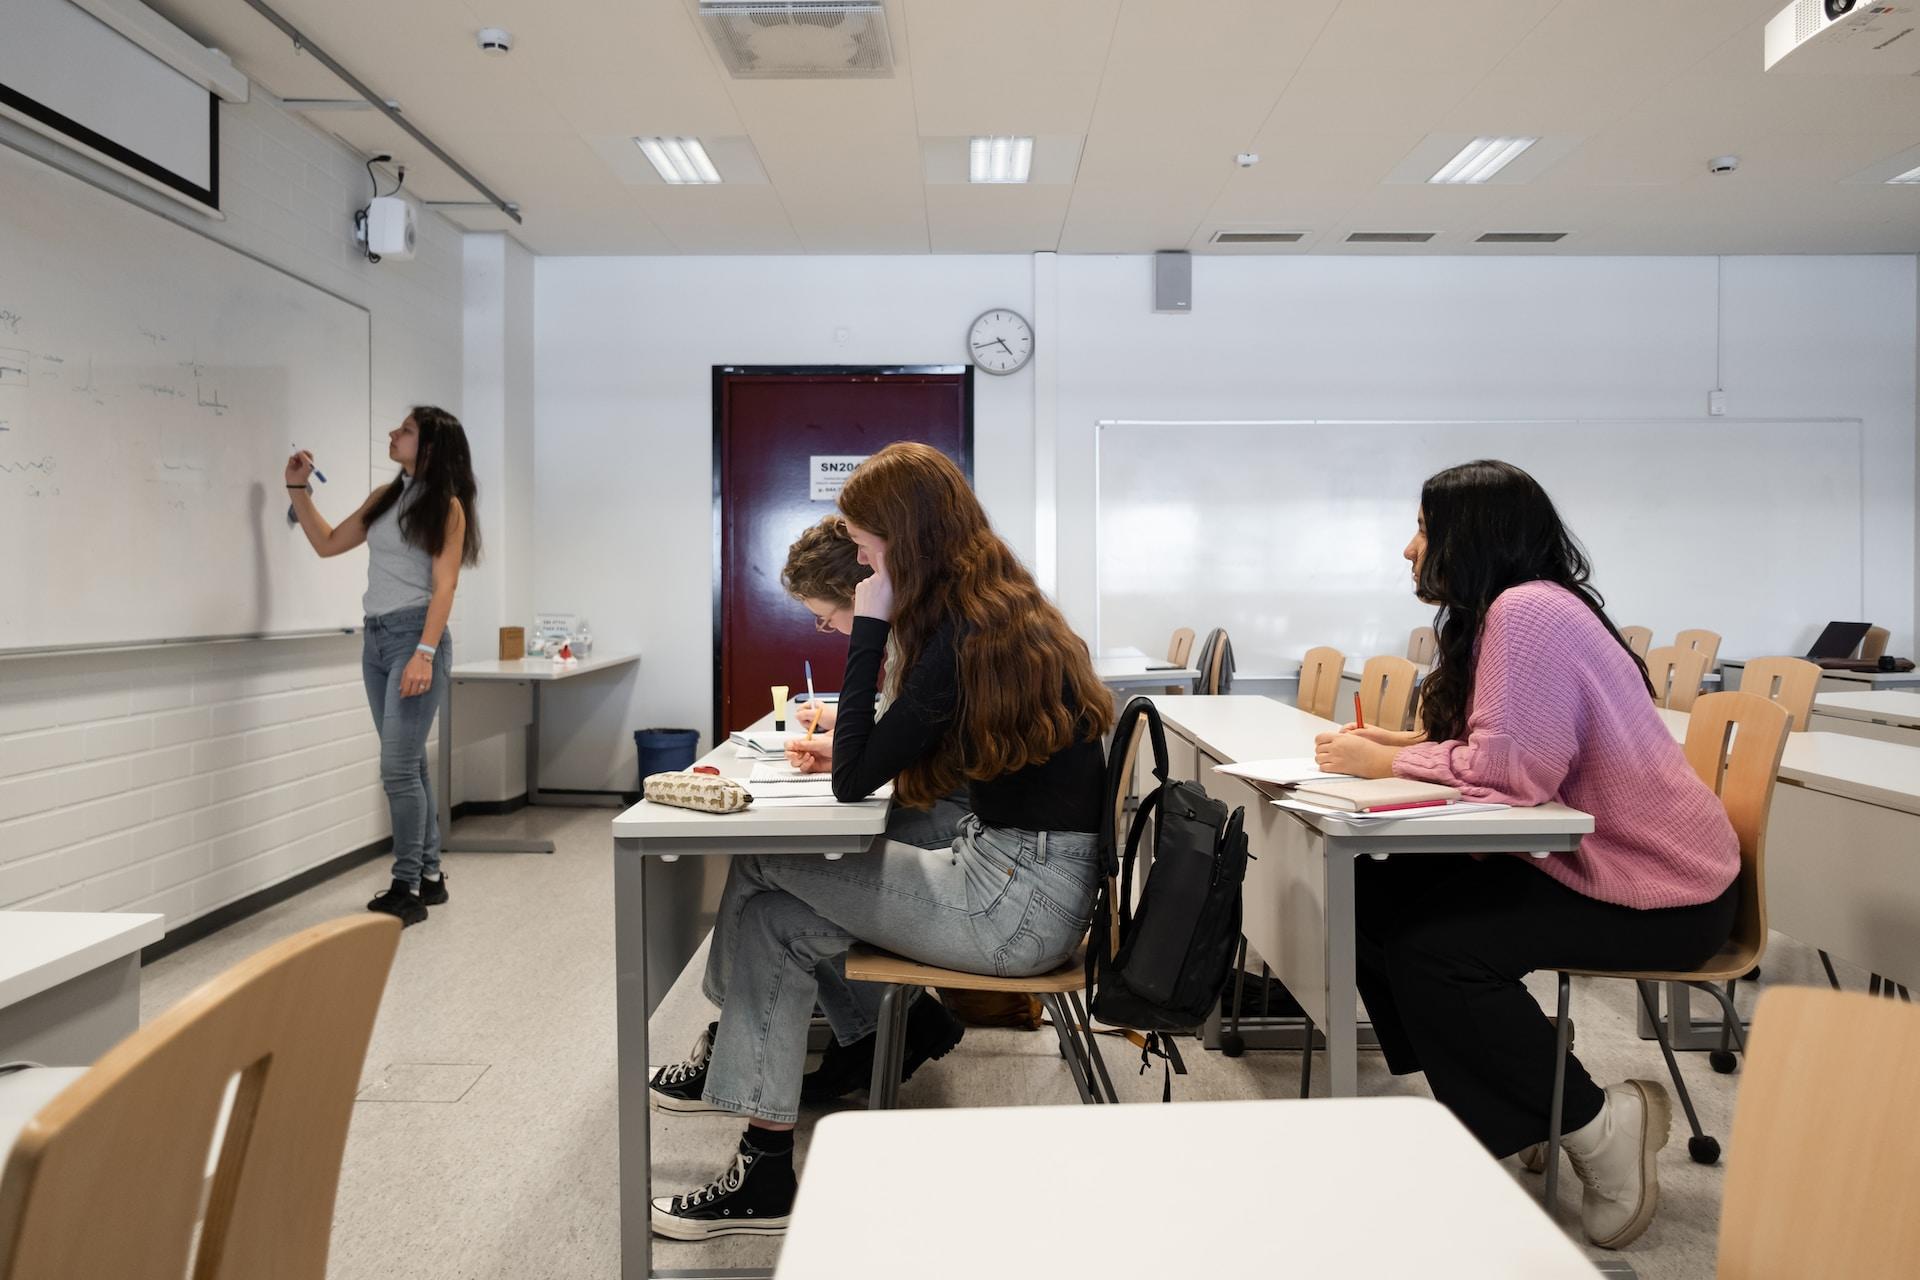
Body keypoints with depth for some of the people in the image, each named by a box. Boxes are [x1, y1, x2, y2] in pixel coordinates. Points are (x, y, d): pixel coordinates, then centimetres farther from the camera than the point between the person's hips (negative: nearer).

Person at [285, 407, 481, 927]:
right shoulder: (384, 497, 14)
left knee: (398, 768, -10)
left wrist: (425, 654, -20)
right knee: (410, 765, 11)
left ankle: (408, 889, -1)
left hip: (416, 635, -7)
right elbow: (327, 543, 24)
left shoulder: (446, 505, -5)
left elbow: (444, 586, -12)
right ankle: (429, 875, 21)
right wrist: (298, 488, 17)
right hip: (375, 637, 7)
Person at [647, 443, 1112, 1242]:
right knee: (779, 918, 3)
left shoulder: (967, 634, -20)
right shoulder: (1006, 608, 10)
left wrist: (869, 629, -16)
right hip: (1024, 875, 9)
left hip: (1020, 900, -9)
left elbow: (854, 779, -18)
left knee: (761, 869, -2)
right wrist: (854, 744, 1)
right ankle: (763, 1173, 14)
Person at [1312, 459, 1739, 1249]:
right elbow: (1503, 751, 12)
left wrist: (1384, 764, -17)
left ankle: (1600, 1128, -3)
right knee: (1382, 898, -1)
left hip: (1660, 889, -10)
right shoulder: (1513, 610, 11)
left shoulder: (1528, 610, -22)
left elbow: (1510, 769, -30)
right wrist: (1399, 744, -2)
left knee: (1429, 946, -23)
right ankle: (1502, 1113, 10)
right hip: (1589, 857, 10)